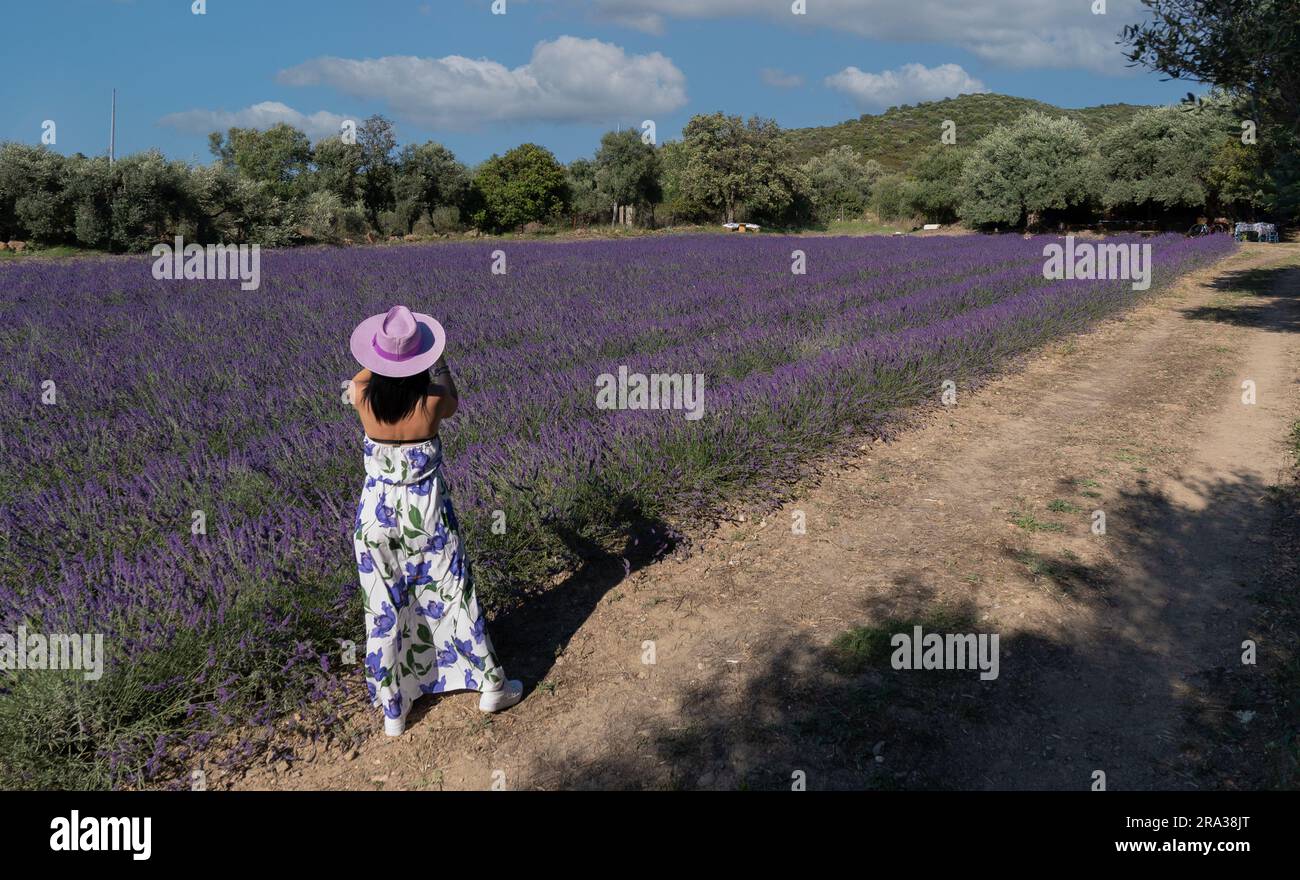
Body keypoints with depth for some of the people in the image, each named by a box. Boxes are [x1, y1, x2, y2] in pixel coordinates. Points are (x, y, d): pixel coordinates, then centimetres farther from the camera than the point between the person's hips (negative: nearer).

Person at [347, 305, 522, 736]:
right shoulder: (430, 403, -20)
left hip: (378, 514, 2)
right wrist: (439, 363, 16)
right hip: (427, 513, -1)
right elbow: (452, 404, 7)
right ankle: (491, 685, 31)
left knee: (384, 611, 14)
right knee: (455, 598, 15)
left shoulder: (363, 398, -15)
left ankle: (392, 711, 28)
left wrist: (384, 355, 21)